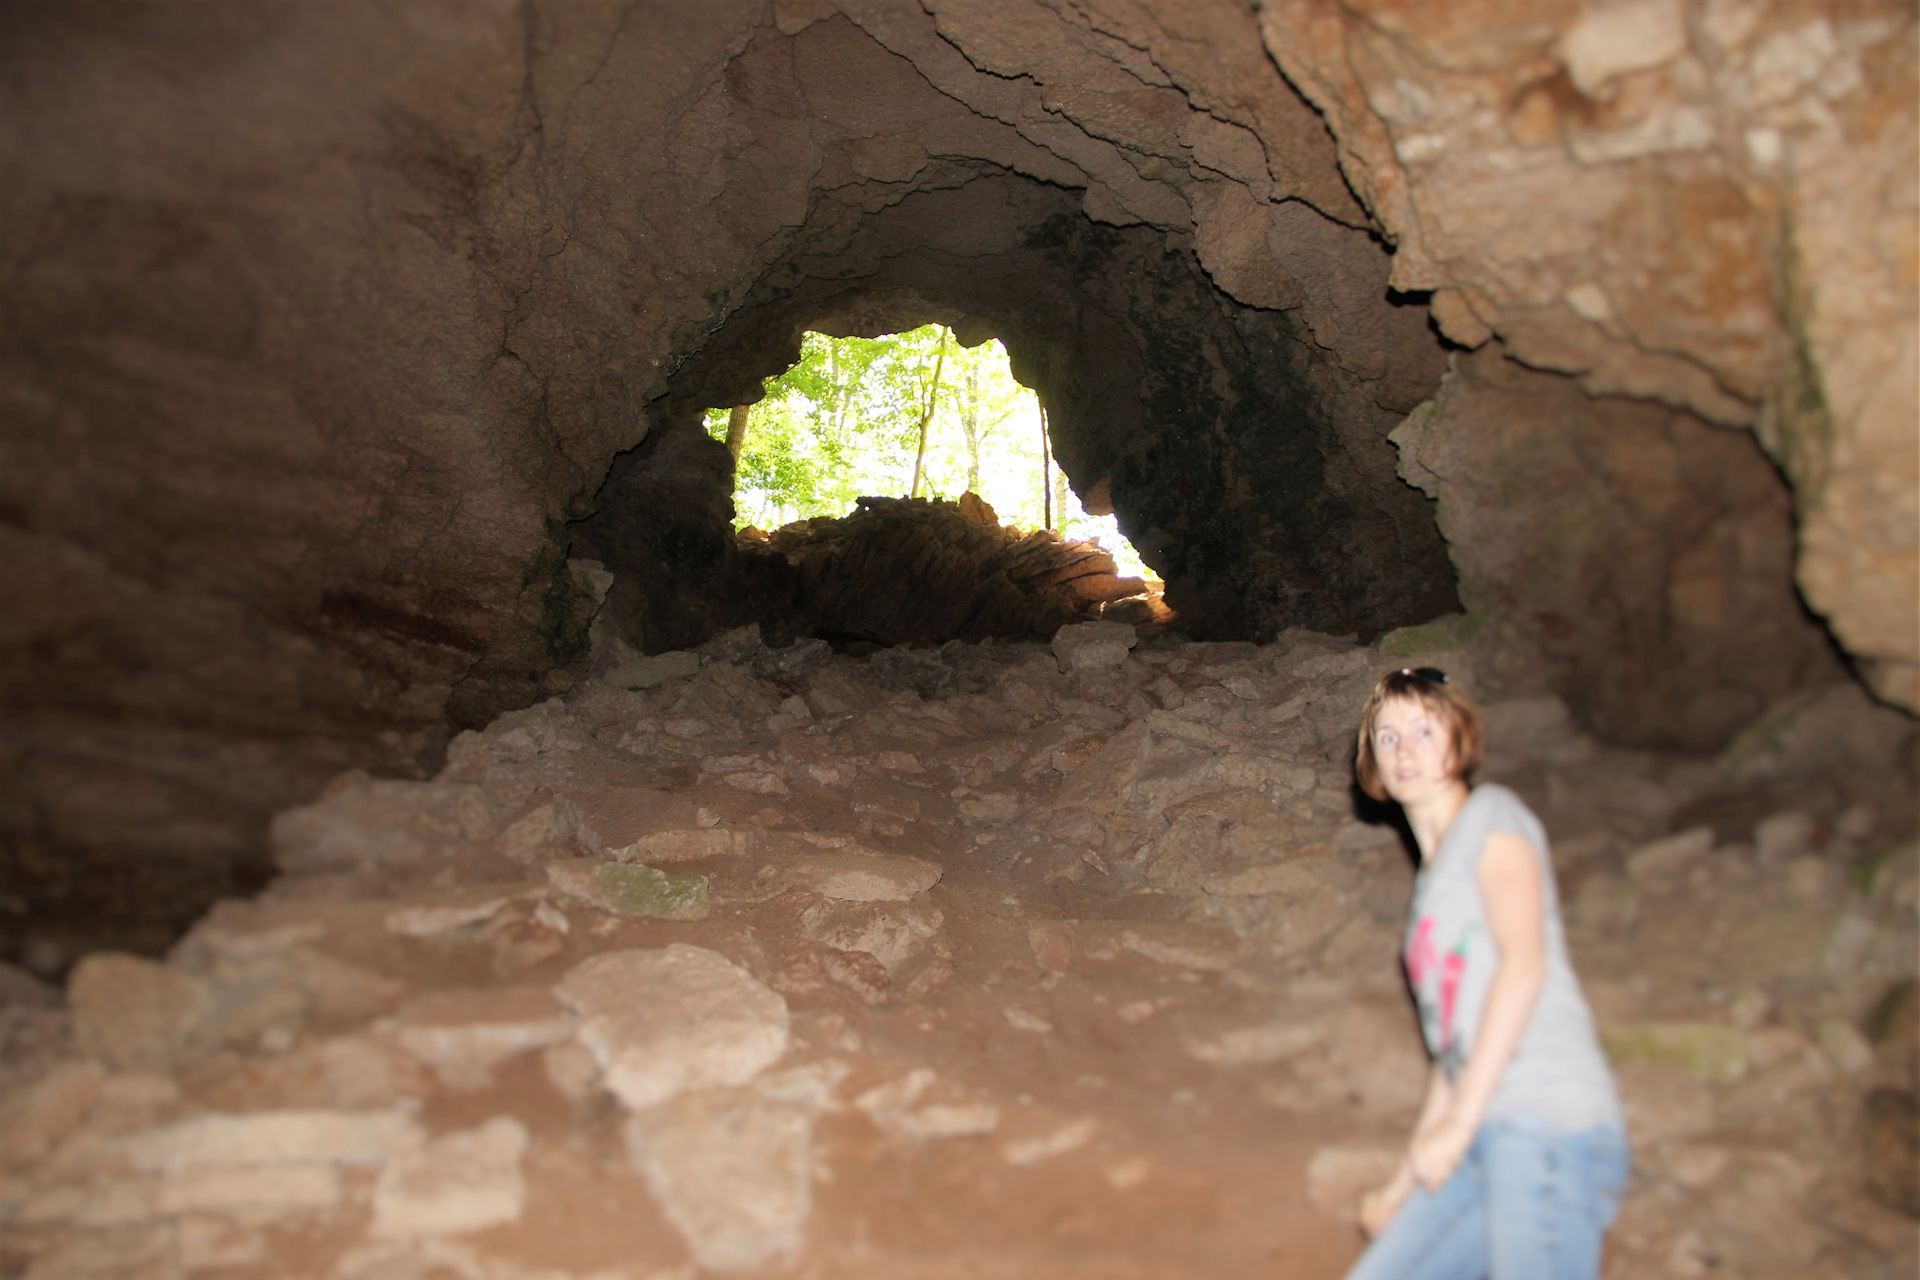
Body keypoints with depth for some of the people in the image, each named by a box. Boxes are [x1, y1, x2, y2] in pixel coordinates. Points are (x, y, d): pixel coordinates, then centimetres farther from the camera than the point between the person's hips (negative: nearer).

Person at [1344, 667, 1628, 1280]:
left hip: (1547, 1123, -8)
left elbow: (1525, 963, -13)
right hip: (1489, 1138, 8)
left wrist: (1459, 1122, -14)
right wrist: (1403, 1184, 24)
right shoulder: (1432, 877, 23)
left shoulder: (1491, 814, 1)